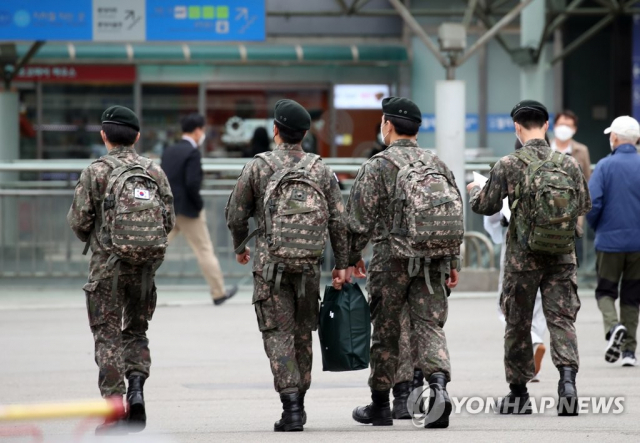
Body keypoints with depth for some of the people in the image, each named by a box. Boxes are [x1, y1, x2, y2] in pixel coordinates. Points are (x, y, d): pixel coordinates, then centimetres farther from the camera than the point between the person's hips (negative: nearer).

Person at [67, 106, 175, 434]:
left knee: (108, 337, 2)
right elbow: (169, 220, 3)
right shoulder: (155, 172, 4)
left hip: (108, 264, -3)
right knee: (136, 331, 17)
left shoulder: (95, 172, -6)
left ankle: (114, 407, -4)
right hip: (145, 265, 3)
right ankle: (136, 388, -5)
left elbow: (78, 221, -7)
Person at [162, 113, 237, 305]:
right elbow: (192, 184, -22)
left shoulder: (169, 152, 10)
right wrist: (199, 205, -9)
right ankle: (219, 293, 14)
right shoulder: (193, 153, -13)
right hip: (187, 210, -6)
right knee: (205, 251, 6)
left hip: (167, 209, 6)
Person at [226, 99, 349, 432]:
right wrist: (341, 264, 8)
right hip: (309, 265, 3)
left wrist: (239, 247, 22)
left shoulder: (258, 166, -2)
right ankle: (297, 402, 20)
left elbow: (236, 214, 4)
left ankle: (291, 407, -15)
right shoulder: (321, 170, 5)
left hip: (271, 263, -3)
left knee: (278, 333, -3)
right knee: (302, 332, 15)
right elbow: (338, 221, 2)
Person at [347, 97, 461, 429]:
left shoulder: (378, 166, -6)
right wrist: (452, 262, 18)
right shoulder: (437, 164, 10)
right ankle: (438, 384, -24)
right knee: (430, 325, 1)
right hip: (434, 260, 4)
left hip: (392, 258, -4)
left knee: (385, 331, 7)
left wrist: (353, 257, 6)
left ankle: (380, 405, 17)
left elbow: (359, 218, -7)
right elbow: (456, 216, 12)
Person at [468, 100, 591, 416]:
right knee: (561, 318, 2)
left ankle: (518, 393, 18)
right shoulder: (568, 164, -1)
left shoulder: (509, 165, -9)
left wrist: (475, 191, 21)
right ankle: (567, 377, -21)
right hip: (563, 255, 2)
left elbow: (486, 206, -1)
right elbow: (584, 205, 9)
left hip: (523, 256, -2)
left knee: (518, 323, 10)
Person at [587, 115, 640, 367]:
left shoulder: (605, 166, -7)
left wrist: (595, 226, 7)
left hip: (610, 240, -2)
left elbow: (592, 203, -12)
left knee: (605, 291, 11)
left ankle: (613, 326, -18)